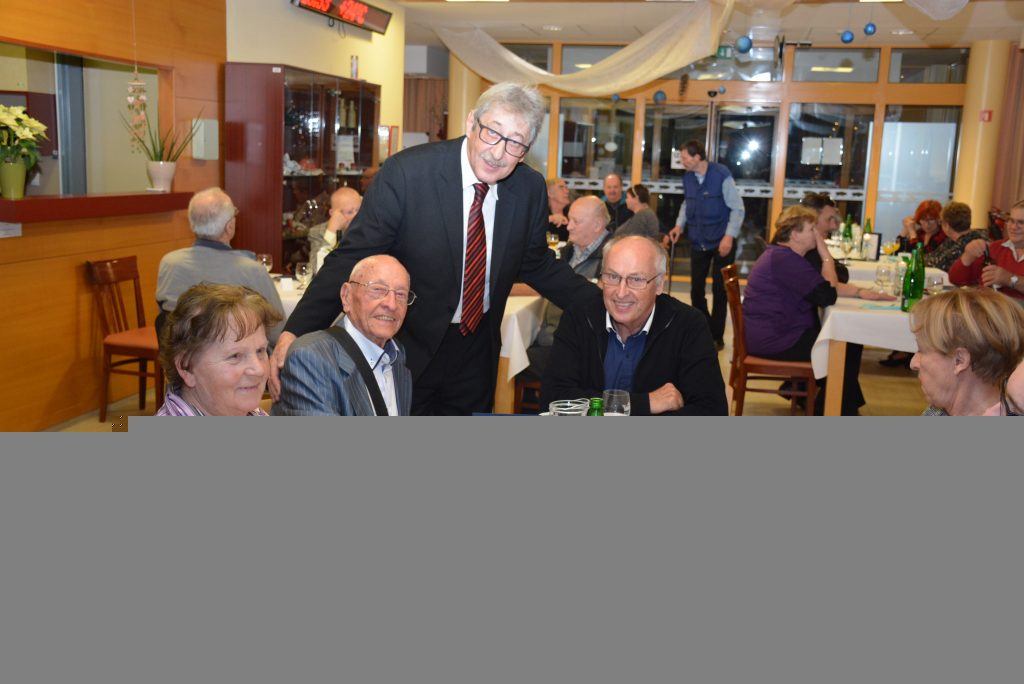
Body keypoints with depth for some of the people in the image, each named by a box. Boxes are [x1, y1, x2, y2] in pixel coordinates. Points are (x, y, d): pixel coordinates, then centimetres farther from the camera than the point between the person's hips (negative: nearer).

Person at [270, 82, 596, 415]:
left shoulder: (531, 188, -7)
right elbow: (351, 259, -19)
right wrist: (295, 331, -27)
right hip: (408, 348, -4)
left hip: (478, 350, 4)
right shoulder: (406, 172, -20)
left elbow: (537, 264, 9)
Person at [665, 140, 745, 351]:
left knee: (720, 290, 3)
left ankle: (717, 336, 16)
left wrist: (729, 236, -21)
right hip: (698, 242, 5)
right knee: (696, 289, 7)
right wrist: (679, 225, 4)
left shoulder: (722, 175, -16)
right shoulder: (687, 177, 1)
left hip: (722, 241, -5)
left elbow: (738, 209, -12)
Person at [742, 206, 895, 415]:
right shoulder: (785, 260, -21)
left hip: (775, 333, 11)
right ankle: (840, 412, 18)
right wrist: (826, 254, -12)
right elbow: (827, 295, -21)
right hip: (774, 340, -11)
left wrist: (861, 292, 3)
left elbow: (825, 286, 15)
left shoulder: (785, 255, 13)